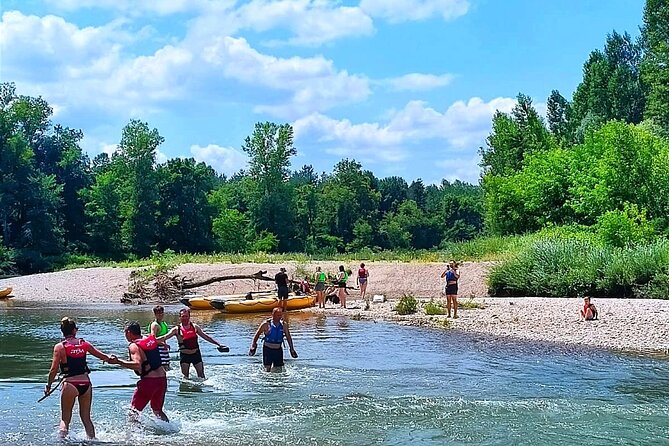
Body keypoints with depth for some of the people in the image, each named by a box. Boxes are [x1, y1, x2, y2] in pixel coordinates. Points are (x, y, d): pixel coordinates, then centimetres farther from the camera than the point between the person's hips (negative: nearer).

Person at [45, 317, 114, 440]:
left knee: (65, 418, 7)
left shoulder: (60, 347, -3)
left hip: (70, 384, -3)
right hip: (86, 384, 3)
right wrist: (109, 358, 34)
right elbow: (103, 356, 13)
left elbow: (54, 370, -6)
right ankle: (92, 439, 13)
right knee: (86, 418, 15)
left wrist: (48, 386, 4)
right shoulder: (84, 344, 6)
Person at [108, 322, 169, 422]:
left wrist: (118, 361, -28)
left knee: (133, 410, 3)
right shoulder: (151, 339, 9)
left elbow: (137, 365, -27)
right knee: (157, 410, 23)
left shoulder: (134, 346, -12)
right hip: (162, 378, 7)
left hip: (148, 381, -7)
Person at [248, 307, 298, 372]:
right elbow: (257, 334, 1)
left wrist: (292, 349, 11)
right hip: (268, 349, -3)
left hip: (278, 349, 3)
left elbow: (288, 337, 12)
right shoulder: (266, 324, -8)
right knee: (267, 368, -7)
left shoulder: (284, 325, 2)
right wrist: (253, 346, -3)